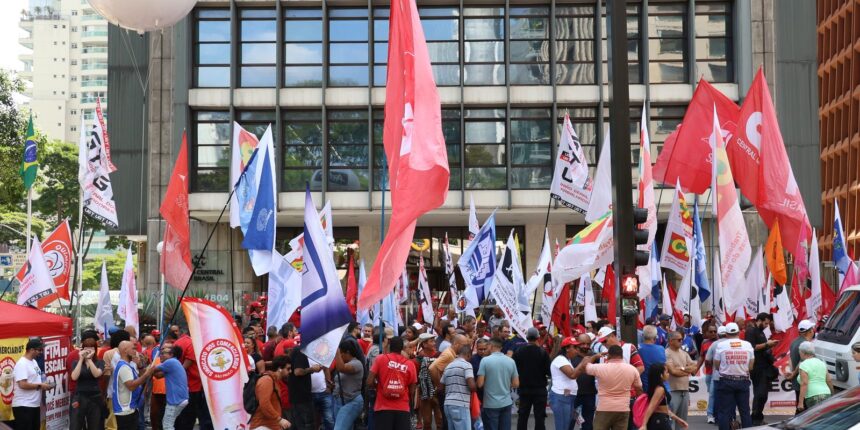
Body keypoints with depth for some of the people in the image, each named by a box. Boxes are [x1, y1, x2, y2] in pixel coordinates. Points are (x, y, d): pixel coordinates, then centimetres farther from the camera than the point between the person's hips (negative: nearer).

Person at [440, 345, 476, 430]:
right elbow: (472, 386, -16)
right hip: (460, 405, -8)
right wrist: (476, 388, 5)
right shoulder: (466, 365, -6)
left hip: (448, 404, 8)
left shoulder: (448, 366, 18)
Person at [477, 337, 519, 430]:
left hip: (490, 404, -4)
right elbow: (516, 384, 4)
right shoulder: (511, 361, 2)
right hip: (506, 403, 4)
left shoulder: (485, 360, -10)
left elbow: (480, 384, -12)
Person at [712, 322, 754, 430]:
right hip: (743, 381, 2)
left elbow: (716, 366, -2)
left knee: (724, 411, 2)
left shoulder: (721, 345, -6)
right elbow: (751, 366, 3)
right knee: (745, 411, 11)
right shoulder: (747, 345, 1)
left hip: (726, 381, -2)